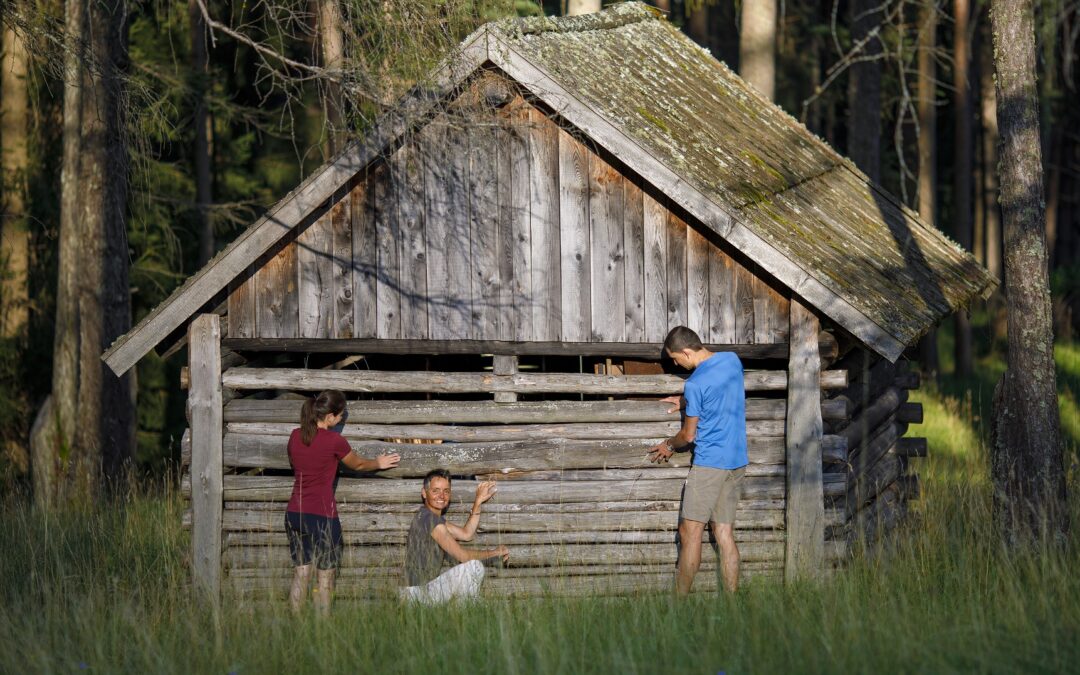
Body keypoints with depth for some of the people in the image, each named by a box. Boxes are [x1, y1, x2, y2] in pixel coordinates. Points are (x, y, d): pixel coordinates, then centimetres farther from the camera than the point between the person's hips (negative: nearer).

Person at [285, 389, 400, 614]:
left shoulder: (296, 436, 5)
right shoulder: (334, 441, -11)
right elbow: (358, 464, 7)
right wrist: (378, 464, 28)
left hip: (295, 514, 6)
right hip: (322, 515, -6)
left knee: (300, 574, 10)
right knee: (325, 578, 4)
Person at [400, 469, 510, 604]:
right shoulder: (430, 519, -18)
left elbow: (466, 534, 17)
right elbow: (462, 556, -17)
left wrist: (478, 501, 12)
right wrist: (495, 553, -3)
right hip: (420, 592, -11)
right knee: (475, 566, -21)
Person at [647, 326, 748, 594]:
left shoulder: (695, 385, -16)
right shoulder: (732, 360, 4)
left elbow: (689, 434, -6)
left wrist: (669, 446, 13)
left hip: (709, 462, -8)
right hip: (737, 461, 8)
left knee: (690, 532, -3)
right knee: (724, 533, 7)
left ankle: (679, 598, -2)